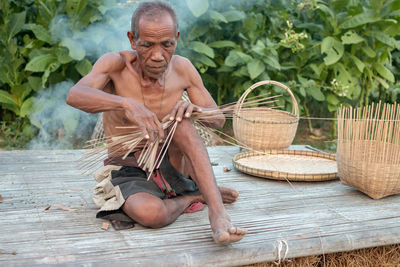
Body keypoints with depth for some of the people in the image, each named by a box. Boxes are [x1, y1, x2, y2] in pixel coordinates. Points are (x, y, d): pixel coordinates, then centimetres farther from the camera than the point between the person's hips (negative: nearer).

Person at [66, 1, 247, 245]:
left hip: (170, 167, 3)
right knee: (151, 214, -37)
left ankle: (217, 212, -32)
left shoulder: (181, 68, -7)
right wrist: (127, 103, -52)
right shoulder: (115, 64, -16)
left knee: (180, 119, -29)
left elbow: (218, 119, -1)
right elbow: (74, 96, -34)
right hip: (129, 176, -2)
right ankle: (195, 196, -6)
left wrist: (195, 109, -26)